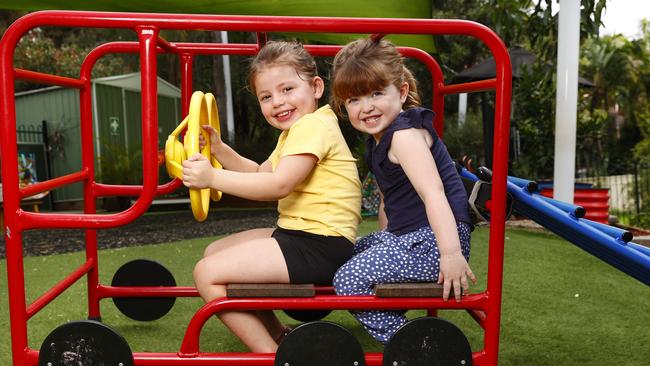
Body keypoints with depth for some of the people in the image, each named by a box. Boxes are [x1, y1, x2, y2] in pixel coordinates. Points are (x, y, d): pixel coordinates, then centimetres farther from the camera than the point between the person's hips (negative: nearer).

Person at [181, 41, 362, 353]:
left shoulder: (313, 125, -14)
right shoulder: (295, 130, 20)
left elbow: (279, 185, -26)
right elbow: (260, 174, 22)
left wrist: (213, 178, -26)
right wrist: (219, 149, 10)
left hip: (319, 246, -11)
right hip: (297, 234, 11)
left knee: (207, 274, -13)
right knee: (215, 252, 19)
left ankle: (270, 352, -5)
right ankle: (279, 335, 19)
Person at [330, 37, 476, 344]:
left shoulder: (404, 134, -17)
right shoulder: (379, 140, 15)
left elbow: (433, 192, -28)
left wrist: (451, 253, -36)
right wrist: (383, 239, 22)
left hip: (433, 238, -11)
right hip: (403, 234, 11)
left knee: (348, 280, -17)